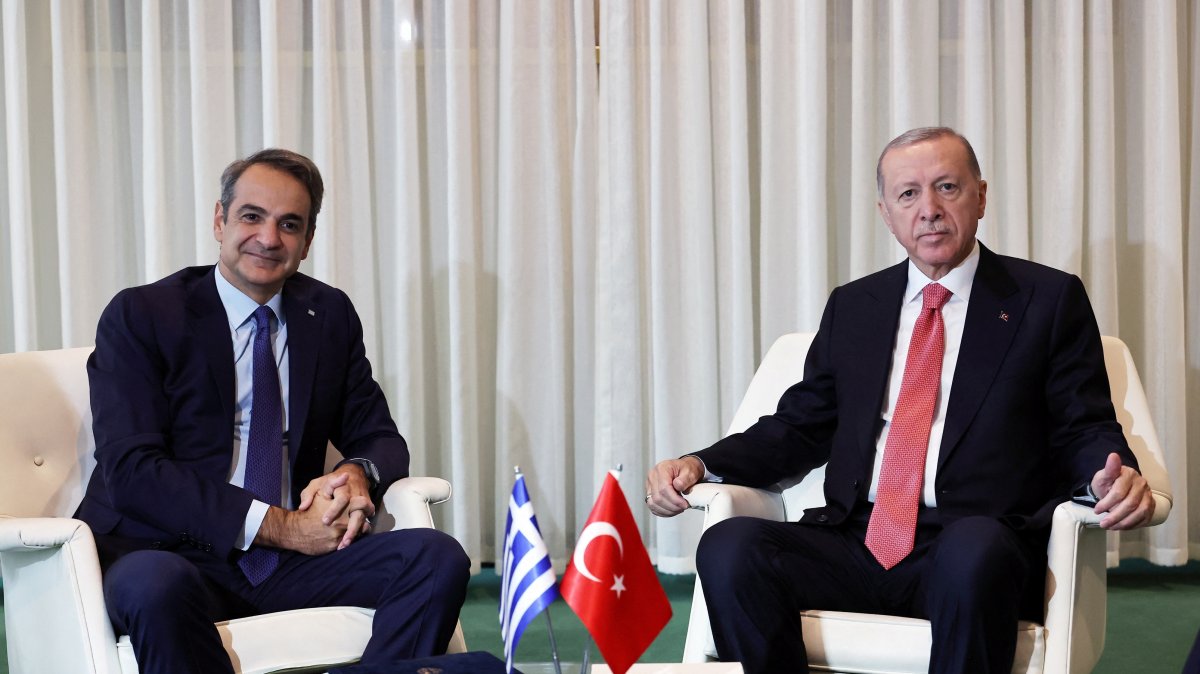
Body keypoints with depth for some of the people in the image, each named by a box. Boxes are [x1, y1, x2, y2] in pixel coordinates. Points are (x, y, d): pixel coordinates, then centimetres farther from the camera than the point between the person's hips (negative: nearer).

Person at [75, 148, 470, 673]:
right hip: (170, 553, -4)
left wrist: (358, 474, -11)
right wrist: (277, 526, -19)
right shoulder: (139, 316, -2)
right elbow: (131, 472, -11)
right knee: (155, 585, -39)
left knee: (437, 559, -21)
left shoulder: (331, 315, 12)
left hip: (291, 561, 4)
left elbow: (378, 437, 15)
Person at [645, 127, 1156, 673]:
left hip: (978, 545, -3)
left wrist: (1114, 478, -18)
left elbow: (1084, 430, 6)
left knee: (973, 550, -39)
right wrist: (698, 465, 4)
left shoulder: (1050, 300, 10)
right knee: (728, 547, -26)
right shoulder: (852, 307, 20)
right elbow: (800, 427, 21)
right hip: (855, 542, 3)